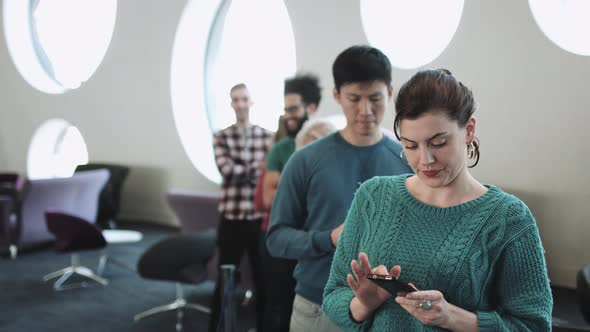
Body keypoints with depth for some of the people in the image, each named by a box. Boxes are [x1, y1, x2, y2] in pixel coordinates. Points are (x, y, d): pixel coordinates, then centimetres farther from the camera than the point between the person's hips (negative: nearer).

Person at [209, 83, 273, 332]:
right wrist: (257, 169, -11)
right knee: (225, 280, 8)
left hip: (260, 219, 1)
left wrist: (243, 171, -15)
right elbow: (228, 171, -12)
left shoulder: (267, 137, 4)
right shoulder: (221, 137, 2)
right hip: (231, 220, -1)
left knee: (263, 280, 10)